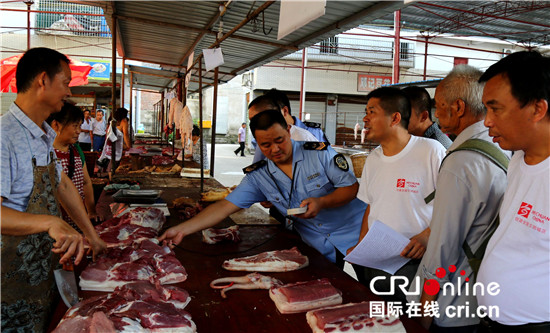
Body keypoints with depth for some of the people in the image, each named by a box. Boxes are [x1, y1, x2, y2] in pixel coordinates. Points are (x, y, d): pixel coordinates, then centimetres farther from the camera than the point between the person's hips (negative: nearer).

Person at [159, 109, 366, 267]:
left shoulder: (319, 153, -9)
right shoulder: (259, 176, -2)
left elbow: (352, 187, -6)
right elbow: (225, 207, -6)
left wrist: (321, 202, -23)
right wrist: (182, 229, -14)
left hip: (355, 238, -2)